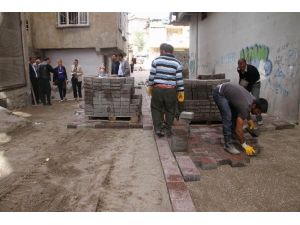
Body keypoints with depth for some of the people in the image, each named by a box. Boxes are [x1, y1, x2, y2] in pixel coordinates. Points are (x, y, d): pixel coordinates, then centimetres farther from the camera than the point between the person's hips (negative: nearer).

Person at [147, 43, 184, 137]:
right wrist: (181, 91, 5)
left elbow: (152, 75, -1)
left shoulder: (156, 61, 0)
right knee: (170, 111, 12)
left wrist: (150, 86, 10)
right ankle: (167, 130, 18)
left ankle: (158, 128, 7)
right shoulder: (177, 63, 1)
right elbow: (179, 79, -1)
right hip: (171, 90, 0)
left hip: (157, 88, 0)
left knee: (156, 109, 13)